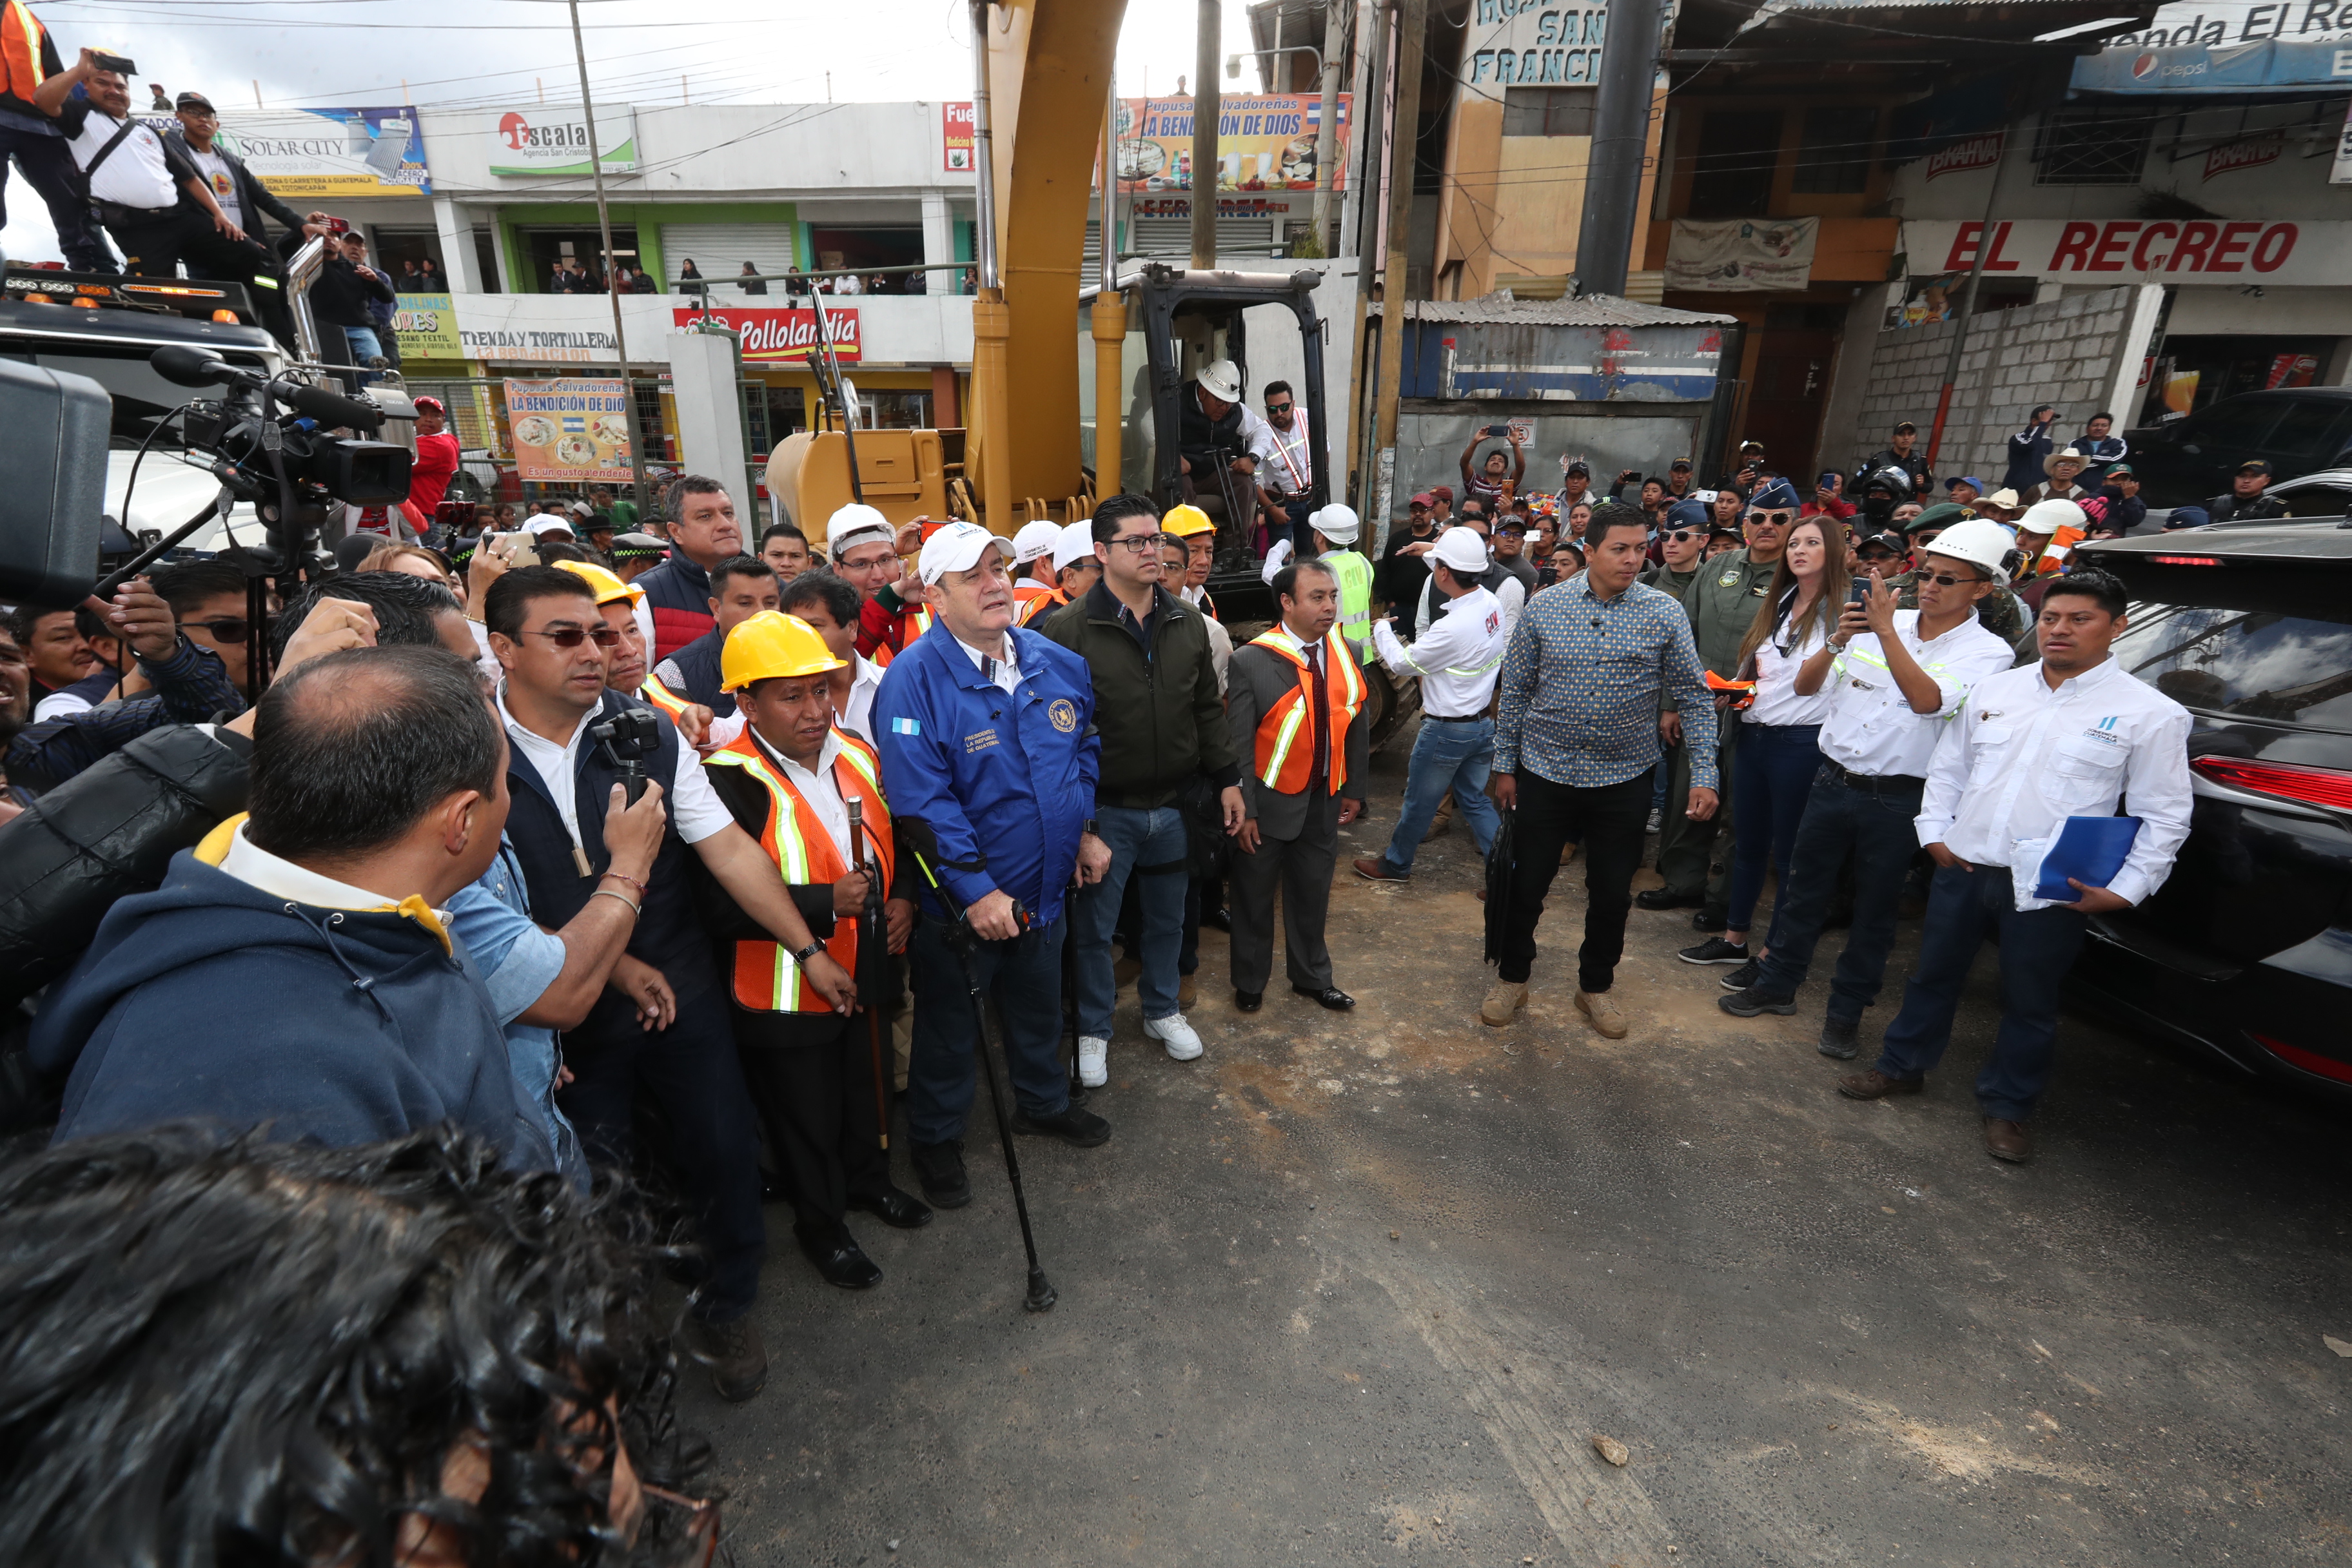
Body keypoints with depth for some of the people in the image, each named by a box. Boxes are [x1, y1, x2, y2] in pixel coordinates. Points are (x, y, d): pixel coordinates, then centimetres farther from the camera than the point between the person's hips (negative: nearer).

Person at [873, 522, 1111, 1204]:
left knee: (1039, 1008, 26)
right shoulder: (914, 678, -22)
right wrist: (977, 891, -27)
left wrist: (1084, 828, 6)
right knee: (949, 1027, 16)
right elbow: (921, 800, -26)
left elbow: (1085, 749, 13)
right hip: (958, 902, -5)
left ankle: (1043, 1102, 52)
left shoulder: (1057, 661, -2)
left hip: (1044, 886, 6)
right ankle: (936, 1138, 40)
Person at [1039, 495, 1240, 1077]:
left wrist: (1227, 778, 9)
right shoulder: (1067, 628, -13)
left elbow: (1207, 708, 11)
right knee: (1094, 927, 10)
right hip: (1104, 809, -4)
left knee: (1168, 919, 20)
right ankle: (1092, 1029, 32)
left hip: (1173, 805, 5)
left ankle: (1161, 1010, 43)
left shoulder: (1188, 622, 3)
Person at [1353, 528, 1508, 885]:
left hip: (1446, 731, -8)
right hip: (1483, 724, 8)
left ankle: (1395, 864, 31)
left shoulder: (1452, 628, -29)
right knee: (1475, 801, 18)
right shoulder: (1492, 603, -5)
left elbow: (1400, 663, -15)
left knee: (1419, 802, 12)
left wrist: (1382, 628, 4)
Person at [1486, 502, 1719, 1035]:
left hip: (1624, 779, 1)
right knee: (1526, 885, 9)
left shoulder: (1665, 614, -5)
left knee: (1612, 894, 12)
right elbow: (1514, 691, 2)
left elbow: (1695, 698, 0)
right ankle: (1512, 978, 31)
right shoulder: (1544, 606, -4)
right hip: (1545, 772, 0)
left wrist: (1703, 775, -7)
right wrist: (1504, 765, 3)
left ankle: (1596, 986, 35)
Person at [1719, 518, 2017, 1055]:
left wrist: (1886, 631, -26)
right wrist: (1837, 639, -15)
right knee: (1803, 890, 14)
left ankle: (1845, 1012, 26)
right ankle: (1777, 985, 30)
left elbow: (1929, 701, -25)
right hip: (1834, 782, 3)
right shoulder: (1872, 624, 2)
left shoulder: (1986, 652, -6)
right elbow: (1805, 686, 2)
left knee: (1875, 910, 11)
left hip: (1897, 801, -2)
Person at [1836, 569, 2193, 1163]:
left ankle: (2007, 1107, 29)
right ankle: (1902, 1066, 34)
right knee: (1934, 976, 16)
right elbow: (1948, 765, 15)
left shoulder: (2151, 713, -4)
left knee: (2030, 1004, 11)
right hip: (1964, 868, 3)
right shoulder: (1995, 690, 6)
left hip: (2051, 890, -3)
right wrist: (1935, 831, 5)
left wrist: (2123, 890, -10)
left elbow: (2164, 816, -3)